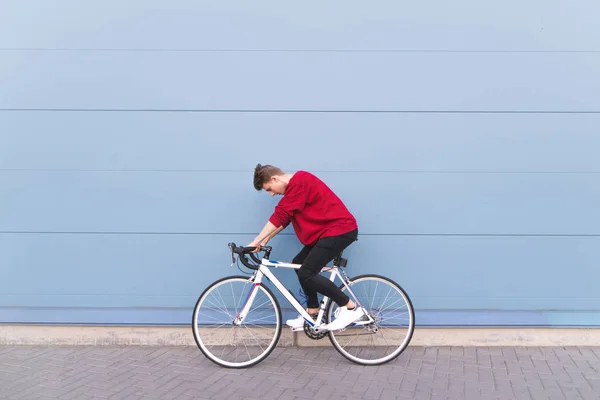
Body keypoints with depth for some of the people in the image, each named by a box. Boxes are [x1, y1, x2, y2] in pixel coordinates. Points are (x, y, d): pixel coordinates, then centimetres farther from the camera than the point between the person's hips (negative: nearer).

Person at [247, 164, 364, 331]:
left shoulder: (299, 182, -17)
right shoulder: (295, 186, 16)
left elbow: (280, 215, -21)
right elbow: (284, 219, 16)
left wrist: (256, 241, -19)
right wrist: (266, 239, 7)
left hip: (340, 230, -11)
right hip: (327, 230, 11)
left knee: (306, 273, -14)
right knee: (299, 264, 13)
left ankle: (350, 308, -5)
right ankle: (313, 313, 21)